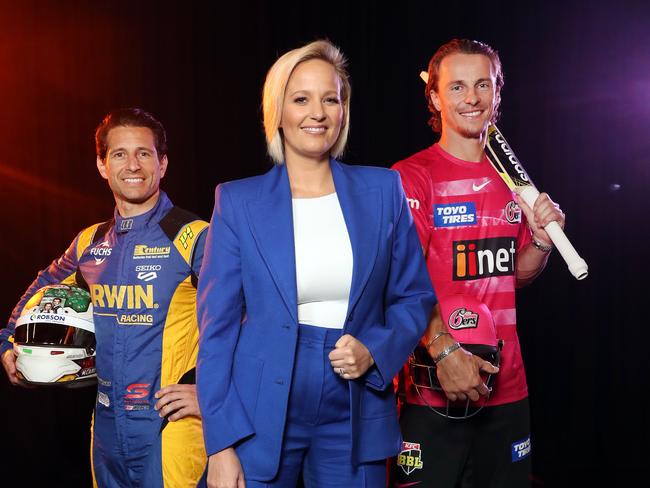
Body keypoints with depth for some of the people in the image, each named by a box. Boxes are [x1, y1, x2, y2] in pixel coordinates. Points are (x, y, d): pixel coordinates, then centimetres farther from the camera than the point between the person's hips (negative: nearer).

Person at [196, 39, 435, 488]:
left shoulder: (382, 189, 3)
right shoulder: (238, 200, -1)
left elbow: (414, 297, 8)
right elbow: (218, 326, -2)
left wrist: (375, 351, -11)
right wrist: (220, 444, -8)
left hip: (355, 421, 1)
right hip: (260, 422, -1)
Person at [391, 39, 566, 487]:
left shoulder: (511, 181, 10)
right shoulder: (413, 176, -8)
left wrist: (543, 241, -1)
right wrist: (443, 350, -27)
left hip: (507, 388, 6)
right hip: (434, 391, -6)